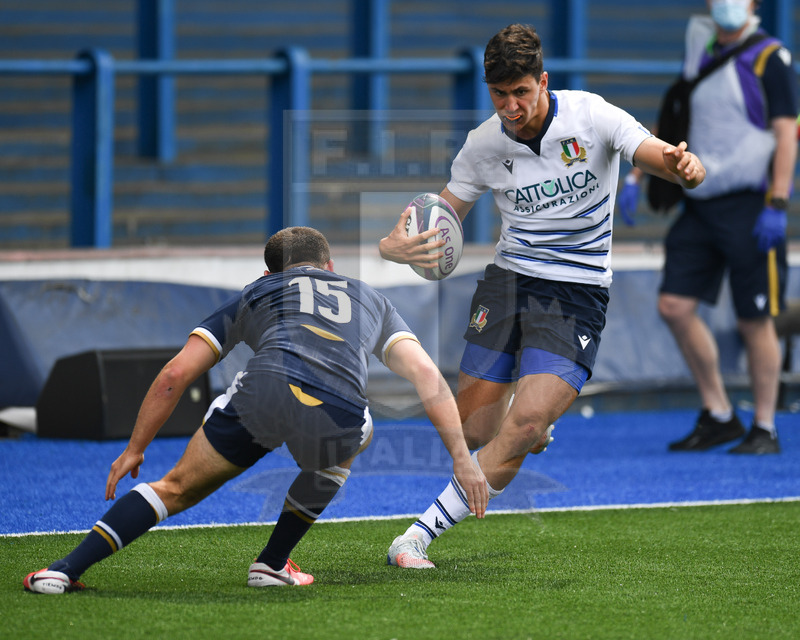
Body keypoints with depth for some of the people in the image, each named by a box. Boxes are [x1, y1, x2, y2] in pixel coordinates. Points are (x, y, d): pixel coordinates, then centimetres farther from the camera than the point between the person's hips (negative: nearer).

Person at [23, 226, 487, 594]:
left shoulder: (257, 293, 34)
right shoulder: (371, 299, 37)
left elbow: (176, 374, 27)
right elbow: (427, 375, 22)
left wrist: (136, 449, 34)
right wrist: (462, 457, 20)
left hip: (263, 390, 0)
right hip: (338, 413, 0)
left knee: (178, 488, 18)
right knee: (344, 446, 37)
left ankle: (67, 569, 8)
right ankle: (273, 563, 33)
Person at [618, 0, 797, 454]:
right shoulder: (701, 55, 14)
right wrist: (637, 176, 16)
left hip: (750, 206, -6)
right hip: (701, 205, 6)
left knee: (755, 321, -2)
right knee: (675, 306, -1)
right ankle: (718, 416, 11)